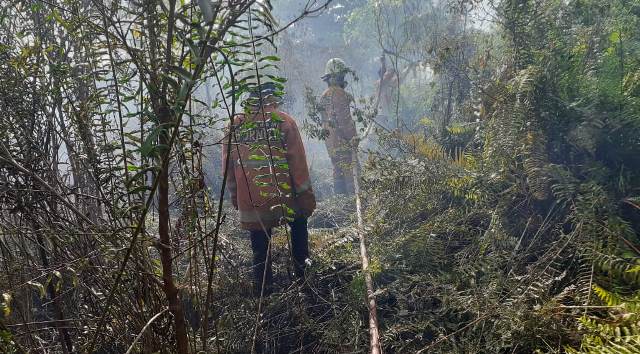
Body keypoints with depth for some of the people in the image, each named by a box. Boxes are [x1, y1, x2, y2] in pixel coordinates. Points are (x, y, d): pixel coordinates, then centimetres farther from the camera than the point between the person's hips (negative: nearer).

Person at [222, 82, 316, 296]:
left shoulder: (235, 125, 3)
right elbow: (298, 162, -8)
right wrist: (306, 194, -1)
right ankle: (301, 273, 28)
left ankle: (263, 292, 20)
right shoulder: (284, 121, -7)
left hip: (250, 202, 2)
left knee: (260, 250, 13)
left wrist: (235, 195, 17)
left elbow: (228, 165, 7)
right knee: (298, 226, 24)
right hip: (283, 196, -2)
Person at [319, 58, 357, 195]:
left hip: (329, 140, 9)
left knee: (338, 173, 14)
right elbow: (343, 120, -19)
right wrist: (352, 138, -14)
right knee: (349, 173, -7)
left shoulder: (324, 95, 15)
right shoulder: (339, 94, -14)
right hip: (342, 141, -9)